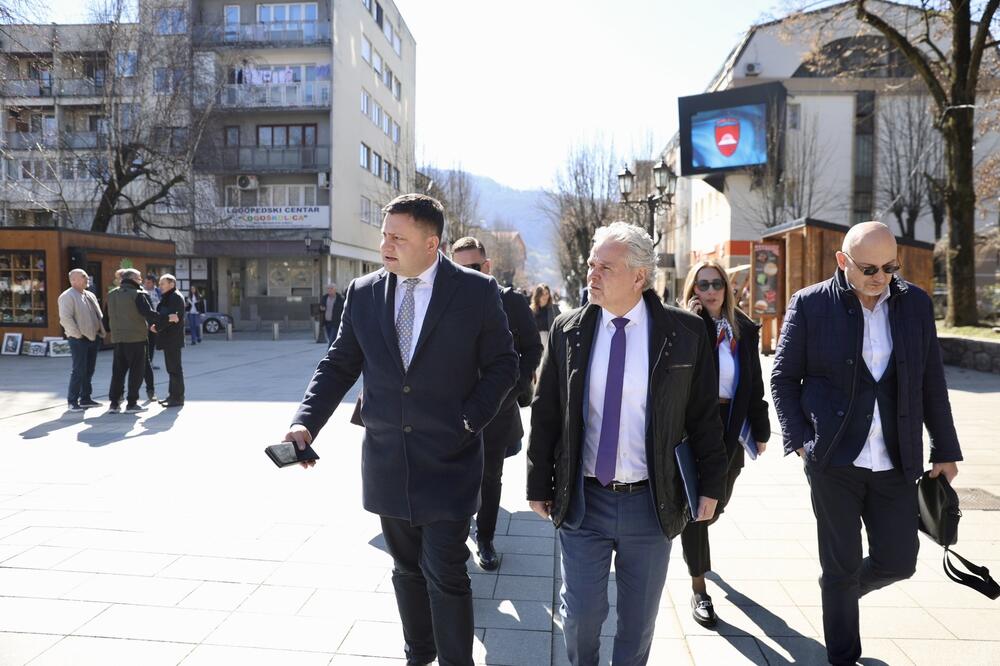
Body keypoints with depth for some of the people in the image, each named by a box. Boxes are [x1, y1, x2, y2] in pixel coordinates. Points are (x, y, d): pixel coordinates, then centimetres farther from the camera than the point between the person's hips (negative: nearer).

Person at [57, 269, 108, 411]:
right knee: (79, 371, -6)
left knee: (89, 370, 13)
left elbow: (99, 315, 21)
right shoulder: (67, 296, -10)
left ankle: (85, 398, 21)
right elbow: (65, 318, -18)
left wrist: (103, 331, 10)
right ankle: (72, 401, 2)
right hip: (79, 339, -8)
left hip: (94, 338, 8)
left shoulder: (90, 295, 17)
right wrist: (77, 334, -18)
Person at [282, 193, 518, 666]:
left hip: (448, 461, -3)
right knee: (406, 569, 19)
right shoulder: (363, 293, 2)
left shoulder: (477, 291, -7)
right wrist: (305, 423, -8)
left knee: (445, 576, 2)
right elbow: (338, 365, 5)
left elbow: (502, 365, -2)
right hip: (386, 461, 4)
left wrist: (470, 420, -13)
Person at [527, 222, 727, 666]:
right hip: (581, 500, 1)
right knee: (580, 613, 12)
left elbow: (705, 415, 1)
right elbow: (545, 415, 1)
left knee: (640, 618, 17)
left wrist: (711, 485, 1)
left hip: (652, 502, 0)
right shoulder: (568, 330, -3)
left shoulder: (685, 333, -6)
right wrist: (539, 485, 2)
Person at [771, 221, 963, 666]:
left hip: (896, 462, 3)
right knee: (841, 566, 7)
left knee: (898, 561, 9)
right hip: (834, 461, -3)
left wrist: (946, 450, 11)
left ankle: (841, 590, 42)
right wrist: (798, 440, -9)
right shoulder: (810, 304, -5)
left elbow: (931, 383, 10)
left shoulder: (916, 303, 4)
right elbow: (784, 377, -1)